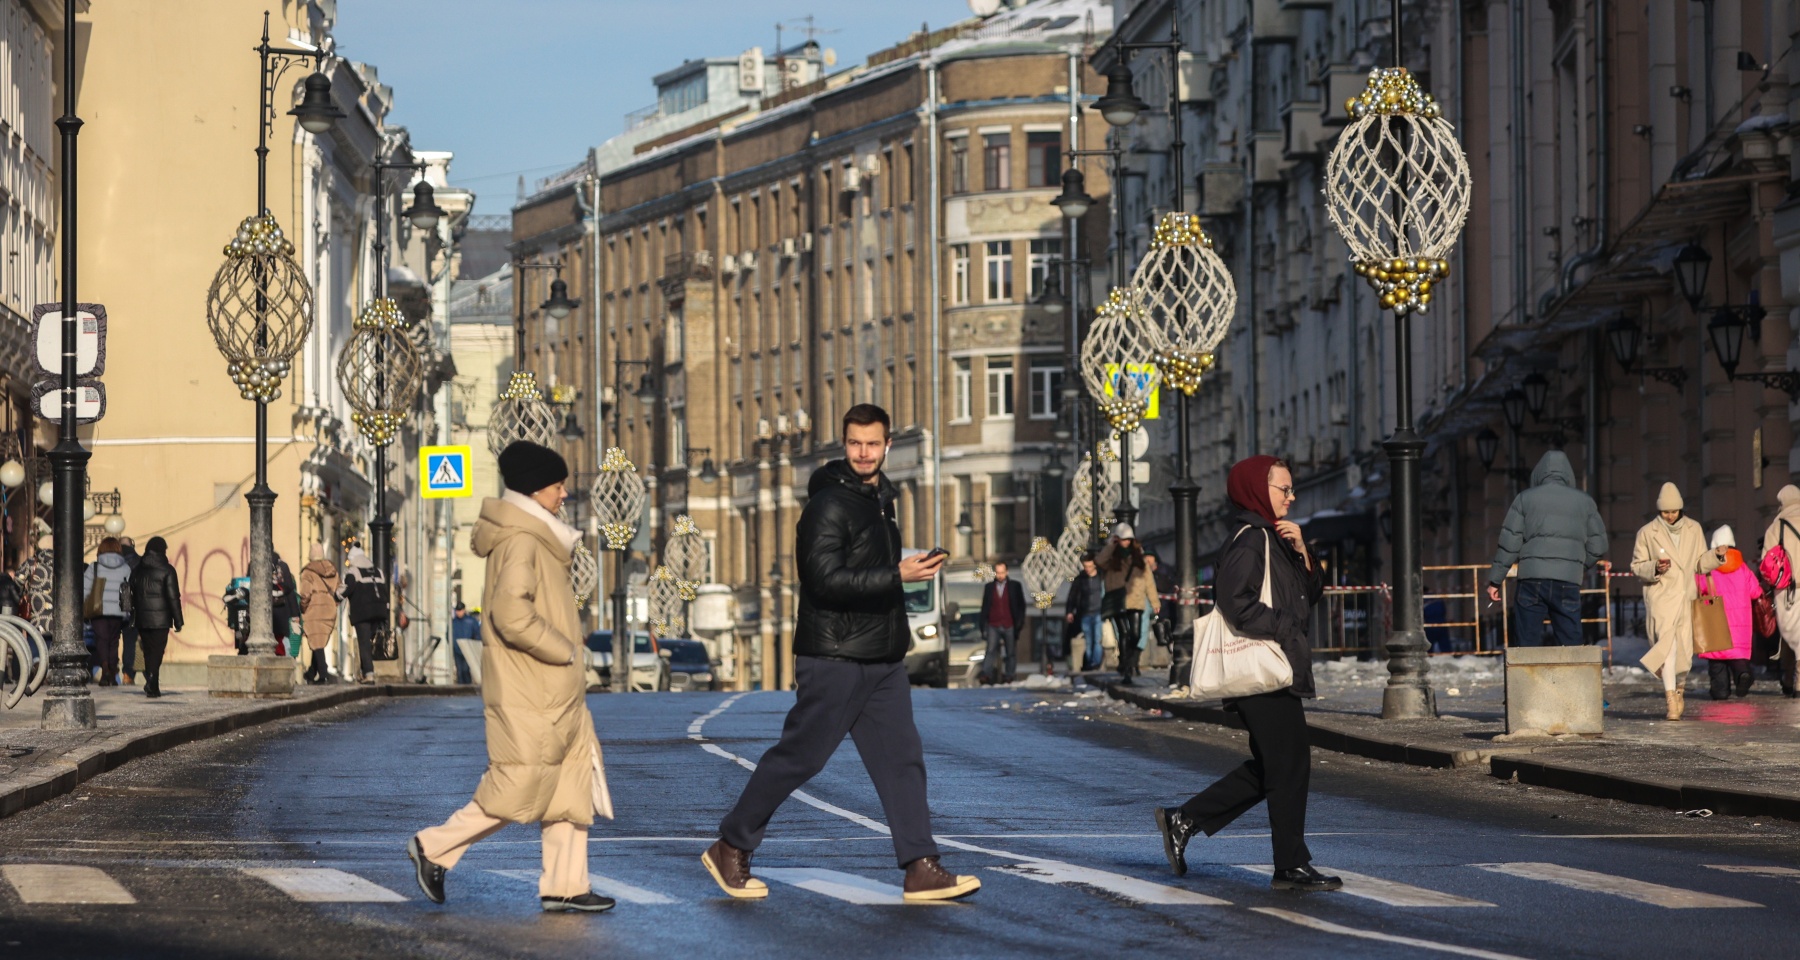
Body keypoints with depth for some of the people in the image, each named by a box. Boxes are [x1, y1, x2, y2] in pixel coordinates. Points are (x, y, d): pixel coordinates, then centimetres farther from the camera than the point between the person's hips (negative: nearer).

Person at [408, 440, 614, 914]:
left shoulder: (535, 539, 15)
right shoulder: (521, 542, -17)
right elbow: (512, 613, -28)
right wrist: (565, 652, -18)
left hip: (557, 693, 10)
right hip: (529, 695, -10)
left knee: (574, 784, 8)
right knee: (519, 787, -4)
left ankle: (565, 885, 10)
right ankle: (434, 848, 8)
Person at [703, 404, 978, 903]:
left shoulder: (881, 497, 15)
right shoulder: (829, 505, -13)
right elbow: (828, 579, -23)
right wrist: (898, 575, -27)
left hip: (883, 660, 8)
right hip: (834, 660, -8)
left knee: (902, 758, 2)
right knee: (799, 756, -2)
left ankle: (921, 869, 0)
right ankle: (731, 848, 11)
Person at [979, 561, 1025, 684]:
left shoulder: (1015, 587, 5)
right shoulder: (989, 587, 9)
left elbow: (1021, 606, 7)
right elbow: (984, 608, 10)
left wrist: (1019, 623, -2)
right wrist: (983, 626, 4)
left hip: (1009, 626, 0)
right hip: (993, 626, 0)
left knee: (1011, 653, 4)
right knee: (991, 650, -10)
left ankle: (1009, 676, 11)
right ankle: (986, 675, -16)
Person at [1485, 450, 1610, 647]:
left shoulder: (1525, 499, 8)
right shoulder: (1584, 501, 12)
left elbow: (1509, 543, 4)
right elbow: (1597, 545, 11)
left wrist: (1495, 580, 8)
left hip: (1532, 580, -1)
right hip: (1568, 581, 1)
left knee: (1529, 645, 0)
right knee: (1570, 642, 4)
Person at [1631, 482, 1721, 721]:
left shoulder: (1694, 529, 10)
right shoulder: (1647, 533, 1)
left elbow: (1700, 564, 15)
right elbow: (1637, 566, 4)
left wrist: (1715, 556, -4)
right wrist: (1655, 568, -15)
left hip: (1686, 597, 3)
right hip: (1660, 597, -3)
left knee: (1684, 649, 6)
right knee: (1667, 643, -19)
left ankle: (1679, 687, 36)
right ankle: (1671, 701, -22)